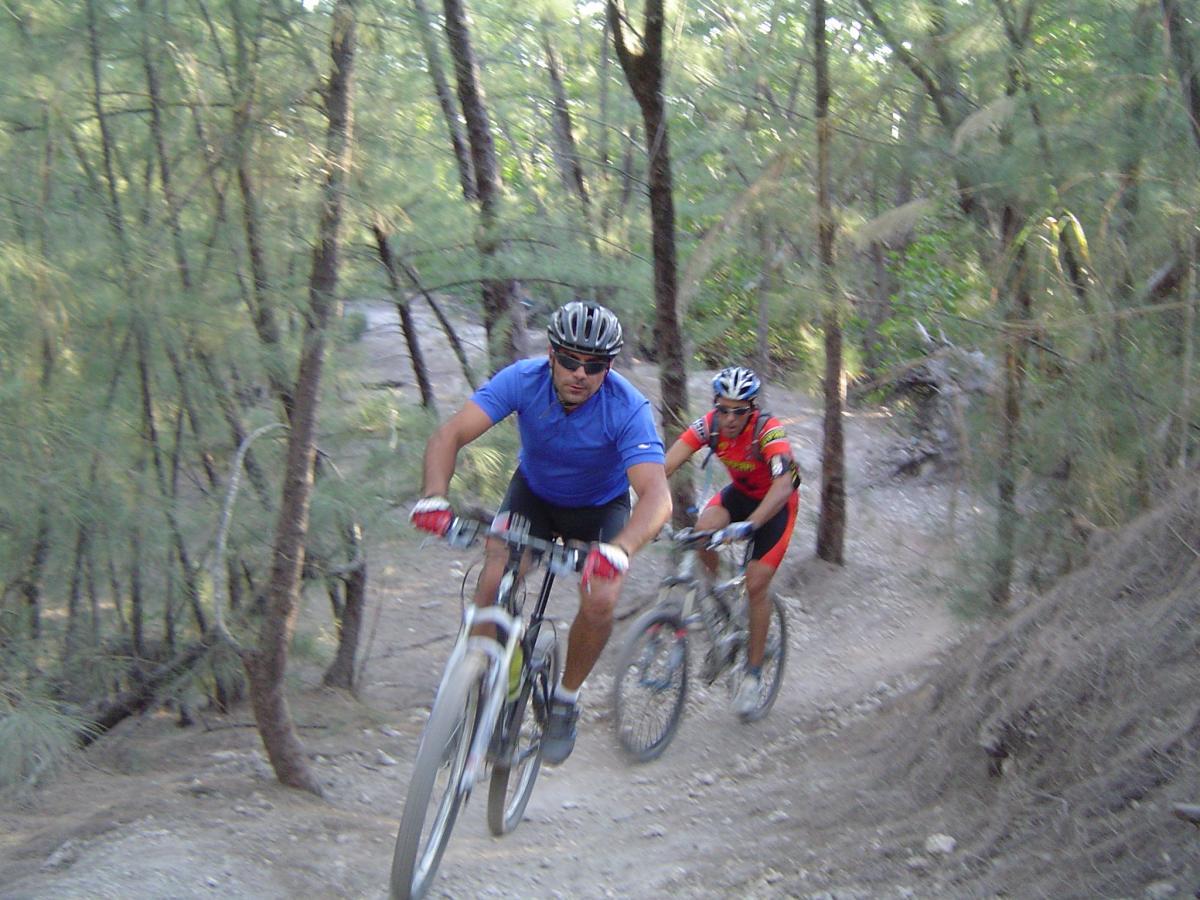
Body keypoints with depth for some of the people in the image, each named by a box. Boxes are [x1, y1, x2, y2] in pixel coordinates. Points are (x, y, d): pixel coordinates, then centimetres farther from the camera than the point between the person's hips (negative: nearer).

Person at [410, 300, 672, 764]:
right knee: (494, 582, -21)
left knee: (600, 602, -21)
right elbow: (449, 435, -34)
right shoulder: (523, 379, -27)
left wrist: (619, 550, -61)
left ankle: (566, 697, 5)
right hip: (533, 492, 2)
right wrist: (434, 496, -53)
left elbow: (656, 495, -42)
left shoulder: (629, 409, -33)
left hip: (600, 507, -1)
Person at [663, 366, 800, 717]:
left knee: (756, 585, -9)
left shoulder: (769, 431, -34)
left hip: (777, 502, -4)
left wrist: (748, 525, -61)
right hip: (740, 493, 4)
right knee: (704, 529, -28)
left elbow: (782, 486, -46)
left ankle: (754, 673, 6)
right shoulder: (709, 424, -21)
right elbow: (666, 464, -28)